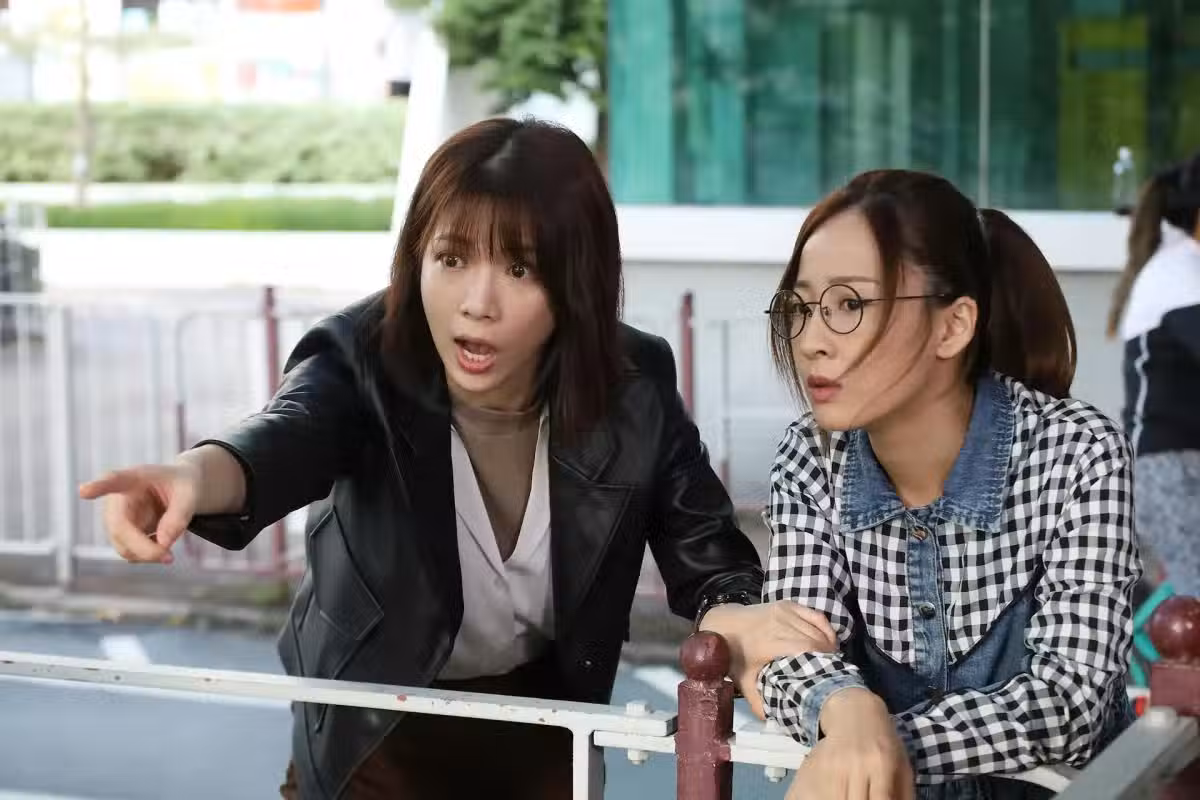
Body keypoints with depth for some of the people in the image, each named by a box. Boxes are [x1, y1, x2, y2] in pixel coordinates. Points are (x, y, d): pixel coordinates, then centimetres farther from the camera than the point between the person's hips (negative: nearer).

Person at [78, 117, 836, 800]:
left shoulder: (633, 390, -20)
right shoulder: (364, 361, -26)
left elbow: (710, 558, -15)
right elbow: (286, 435, -46)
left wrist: (738, 619, -39)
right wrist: (196, 474, -70)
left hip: (543, 725, 2)